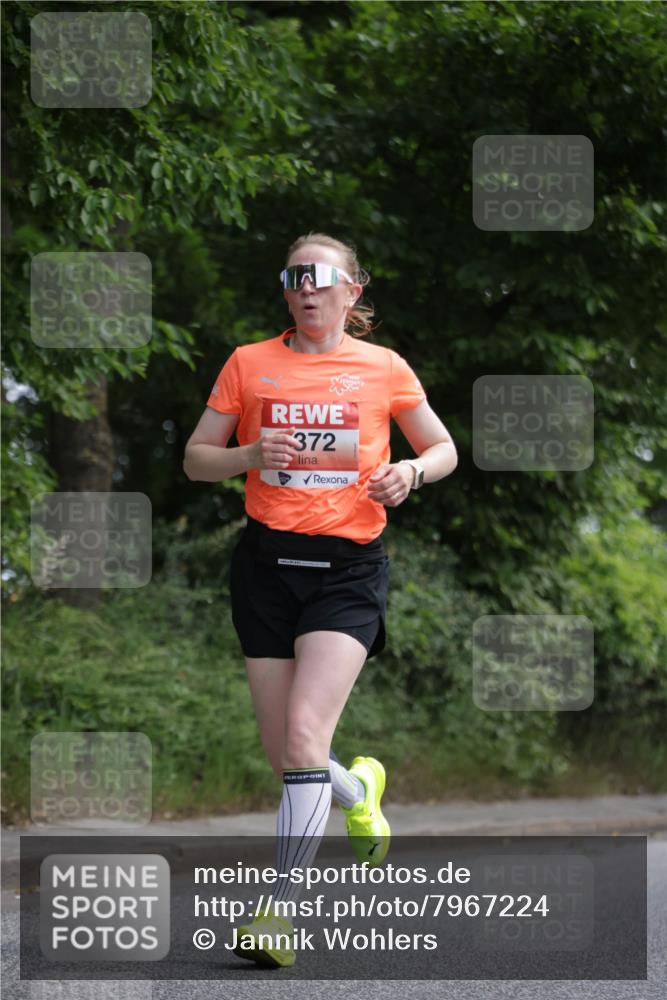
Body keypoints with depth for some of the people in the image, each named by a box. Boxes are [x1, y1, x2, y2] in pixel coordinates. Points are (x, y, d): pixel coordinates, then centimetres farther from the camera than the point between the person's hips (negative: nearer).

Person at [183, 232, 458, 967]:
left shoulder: (384, 369, 5)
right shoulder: (249, 364, 7)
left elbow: (444, 449, 16)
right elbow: (195, 460, 10)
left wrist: (411, 472, -7)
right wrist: (251, 455, -10)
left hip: (349, 568, -3)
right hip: (267, 561, 3)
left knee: (305, 733, -19)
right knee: (282, 752, 5)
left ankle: (281, 910, -15)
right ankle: (359, 789, 41)